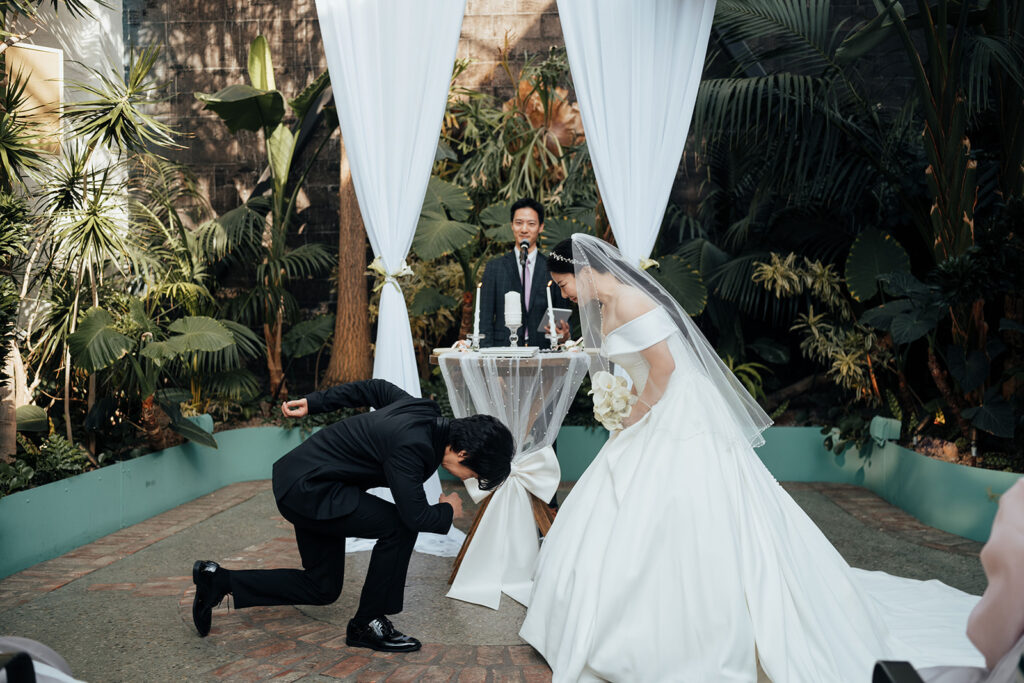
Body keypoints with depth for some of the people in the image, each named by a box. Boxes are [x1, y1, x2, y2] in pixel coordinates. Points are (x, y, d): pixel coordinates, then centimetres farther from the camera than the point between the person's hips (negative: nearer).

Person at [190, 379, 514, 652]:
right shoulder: (412, 446, -29)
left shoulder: (426, 409, -2)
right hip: (308, 489, -10)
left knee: (323, 589, 14)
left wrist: (314, 402, 20)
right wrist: (449, 511, -6)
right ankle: (367, 624, -2)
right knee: (399, 526, -18)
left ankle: (218, 580, 19)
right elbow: (416, 516, -29)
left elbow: (374, 388, 13)